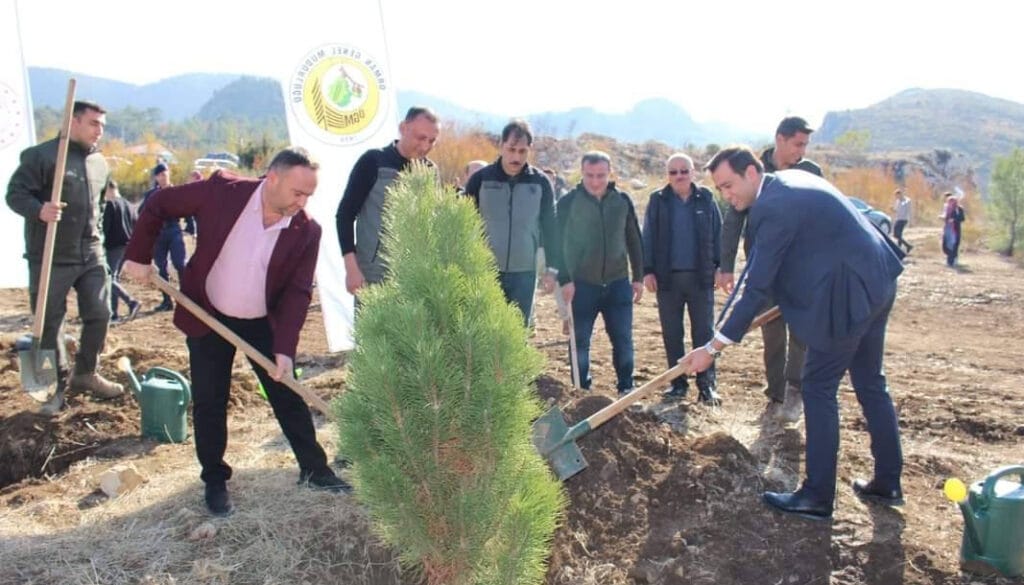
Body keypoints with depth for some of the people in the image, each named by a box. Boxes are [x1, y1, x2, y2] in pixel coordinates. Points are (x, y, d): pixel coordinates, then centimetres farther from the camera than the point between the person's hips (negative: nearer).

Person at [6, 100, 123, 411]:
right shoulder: (41, 155, -9)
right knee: (49, 323, 4)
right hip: (51, 258, -6)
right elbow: (15, 193, -12)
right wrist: (39, 210, -30)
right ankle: (57, 384, 18)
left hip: (91, 255, 6)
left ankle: (85, 374, 25)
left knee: (100, 315, 7)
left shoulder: (100, 163, 12)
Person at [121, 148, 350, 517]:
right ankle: (215, 481, 23)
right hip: (208, 319, -1)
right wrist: (138, 255, -7)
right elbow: (159, 203, -5)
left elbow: (298, 292, -15)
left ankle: (314, 470, 23)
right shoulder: (222, 191, -18)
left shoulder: (306, 231, -15)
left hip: (264, 324, 1)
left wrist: (284, 347, -24)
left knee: (289, 398, 7)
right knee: (209, 404, 6)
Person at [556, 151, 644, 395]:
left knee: (623, 340, 6)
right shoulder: (568, 202, -5)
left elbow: (634, 241, 10)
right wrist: (565, 279, -12)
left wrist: (638, 277, 9)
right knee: (580, 341, 5)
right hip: (582, 284, -2)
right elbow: (560, 243, -6)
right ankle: (581, 390, 18)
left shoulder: (622, 201, 4)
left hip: (618, 283, 2)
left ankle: (626, 388, 20)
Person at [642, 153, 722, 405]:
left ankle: (707, 385, 7)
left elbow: (718, 234, 6)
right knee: (672, 334, 6)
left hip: (701, 276, 0)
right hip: (668, 277, 0)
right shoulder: (658, 200, 3)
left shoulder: (706, 198, 5)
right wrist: (648, 271, -4)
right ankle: (678, 383, 16)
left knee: (704, 332, 1)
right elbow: (648, 238, 2)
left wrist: (720, 267, 0)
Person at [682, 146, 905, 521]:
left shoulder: (774, 207, -21)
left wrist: (714, 347, -18)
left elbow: (756, 287, -21)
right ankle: (888, 483, 30)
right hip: (876, 283, 10)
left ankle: (817, 496, 7)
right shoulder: (790, 181, 10)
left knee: (818, 389, -1)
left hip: (849, 295, -10)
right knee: (870, 382, 18)